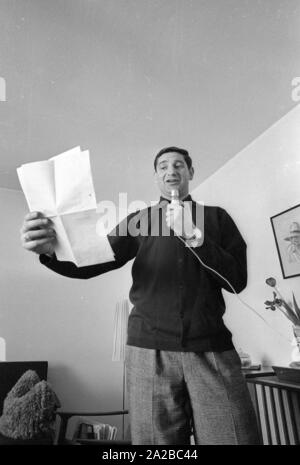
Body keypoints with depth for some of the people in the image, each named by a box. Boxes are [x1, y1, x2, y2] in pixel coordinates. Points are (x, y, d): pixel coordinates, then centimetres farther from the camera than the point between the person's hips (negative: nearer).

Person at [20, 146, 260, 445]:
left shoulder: (216, 217, 12)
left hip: (212, 349, 1)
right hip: (150, 350, 0)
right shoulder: (139, 220, 13)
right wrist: (52, 247, -16)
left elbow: (237, 280, 3)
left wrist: (194, 236, -11)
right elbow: (92, 262, 4)